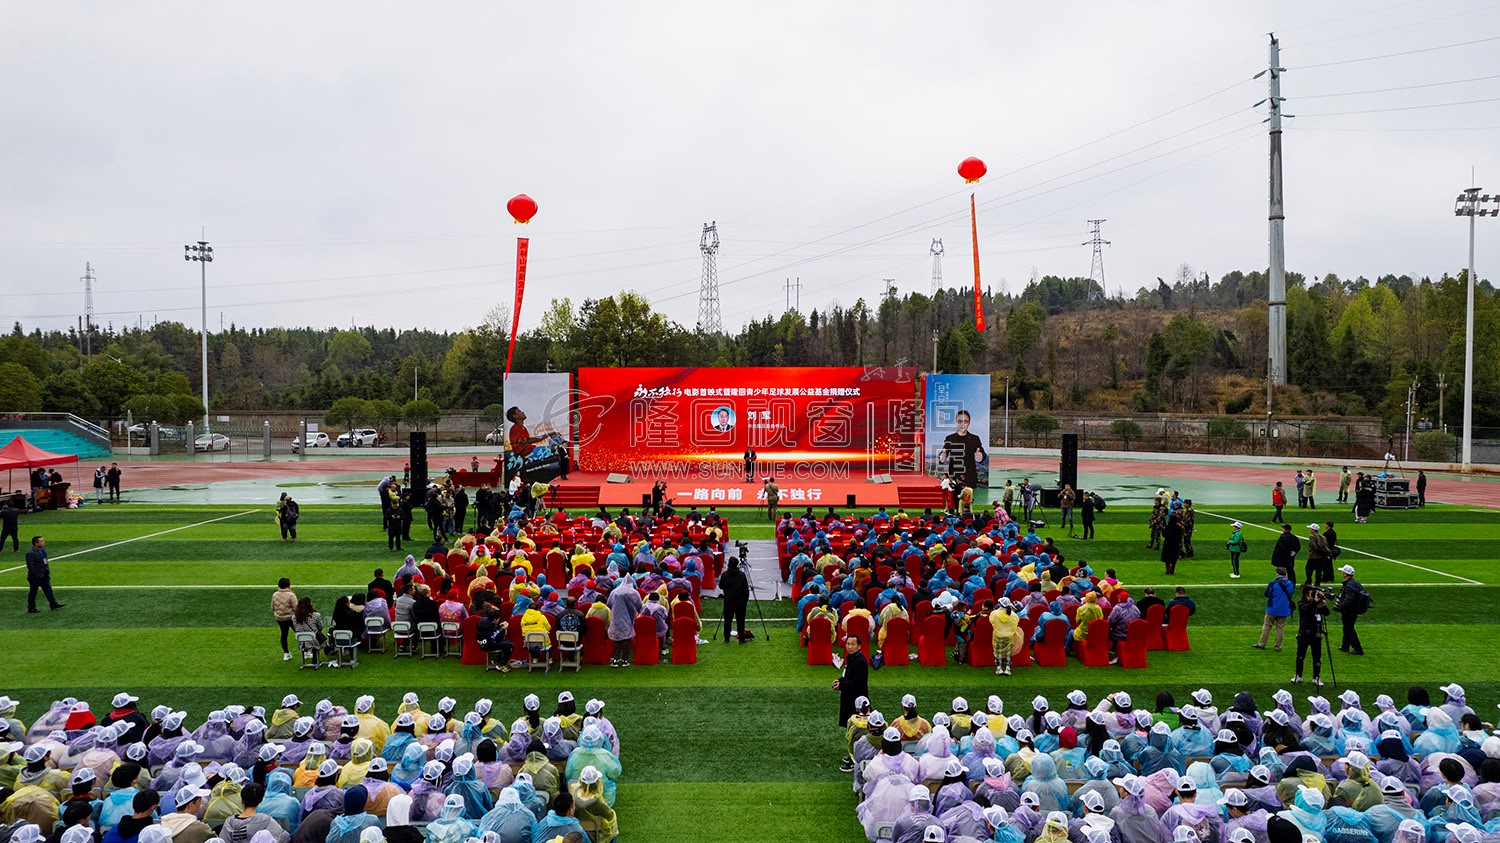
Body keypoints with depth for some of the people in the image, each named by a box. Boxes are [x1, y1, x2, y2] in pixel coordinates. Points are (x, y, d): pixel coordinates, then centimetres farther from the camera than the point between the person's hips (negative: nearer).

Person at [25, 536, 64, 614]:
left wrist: (48, 571, 14)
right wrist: (36, 575, -21)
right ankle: (31, 609, 14)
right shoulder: (30, 553, -20)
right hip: (35, 578, -8)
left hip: (44, 576, 8)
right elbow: (30, 566, -21)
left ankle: (53, 604, 12)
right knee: (33, 593, 5)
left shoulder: (43, 550, 7)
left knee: (48, 590, 9)